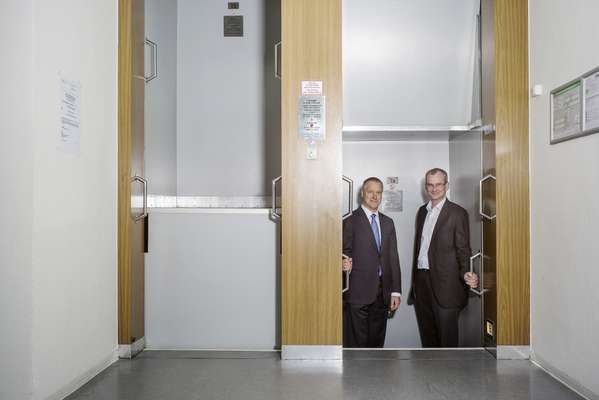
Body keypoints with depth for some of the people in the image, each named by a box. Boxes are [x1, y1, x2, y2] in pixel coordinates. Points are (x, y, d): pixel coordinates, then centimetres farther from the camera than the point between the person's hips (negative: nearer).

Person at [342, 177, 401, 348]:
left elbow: (393, 257, 12)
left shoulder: (388, 222, 14)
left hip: (382, 293, 5)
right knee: (357, 342, 0)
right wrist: (344, 262, -27)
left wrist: (396, 291, 7)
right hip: (358, 292, -5)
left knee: (377, 342, 11)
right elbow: (345, 252, -3)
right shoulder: (350, 220, -3)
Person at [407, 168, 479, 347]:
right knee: (427, 333, 16)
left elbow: (463, 249, -7)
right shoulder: (422, 211, 13)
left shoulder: (457, 213, -5)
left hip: (444, 283, -6)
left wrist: (466, 273, -25)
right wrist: (415, 278, 13)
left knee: (447, 334, 1)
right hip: (421, 279, 6)